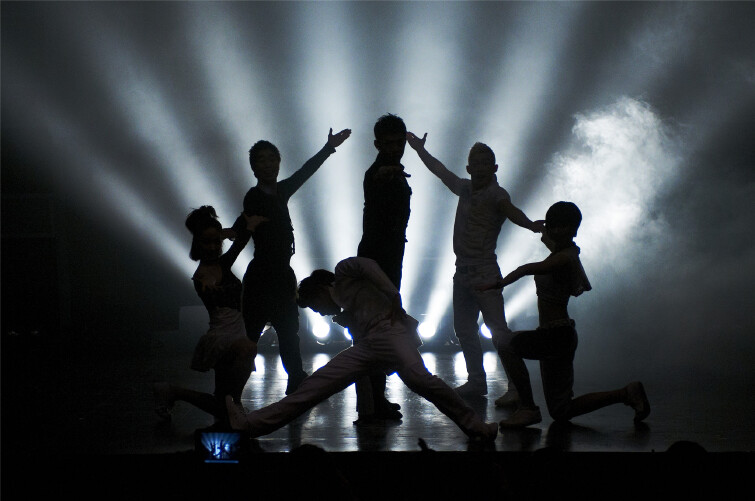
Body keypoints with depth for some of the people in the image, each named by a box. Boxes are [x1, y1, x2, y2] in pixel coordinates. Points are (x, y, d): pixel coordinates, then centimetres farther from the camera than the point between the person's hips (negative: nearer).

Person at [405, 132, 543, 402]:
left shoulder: (496, 194, -11)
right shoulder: (466, 189, 11)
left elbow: (510, 210, -33)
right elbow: (441, 171, 28)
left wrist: (530, 225, -54)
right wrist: (419, 149, 40)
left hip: (484, 273, -8)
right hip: (463, 271, 8)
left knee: (498, 329, -14)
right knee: (463, 328, 14)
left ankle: (517, 387, -16)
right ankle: (476, 381, 25)